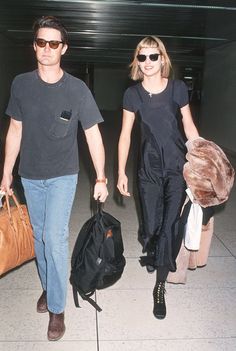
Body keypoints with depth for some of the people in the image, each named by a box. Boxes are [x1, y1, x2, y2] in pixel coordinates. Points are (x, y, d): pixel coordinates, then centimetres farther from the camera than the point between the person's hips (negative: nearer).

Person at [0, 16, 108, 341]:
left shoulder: (77, 89, -10)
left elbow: (93, 135, -7)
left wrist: (101, 178, -7)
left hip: (63, 176, -3)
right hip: (30, 176, 4)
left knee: (55, 238, -8)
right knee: (40, 235, 15)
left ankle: (57, 308, 10)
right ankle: (47, 286, 38)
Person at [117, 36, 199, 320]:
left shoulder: (177, 88, -3)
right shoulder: (133, 94, -2)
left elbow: (189, 126, 6)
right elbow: (125, 134, 1)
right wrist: (121, 172, 0)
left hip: (178, 166, 0)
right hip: (149, 168, 1)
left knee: (171, 224, -6)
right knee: (151, 224, 6)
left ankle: (160, 286, 10)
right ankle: (151, 255, 42)